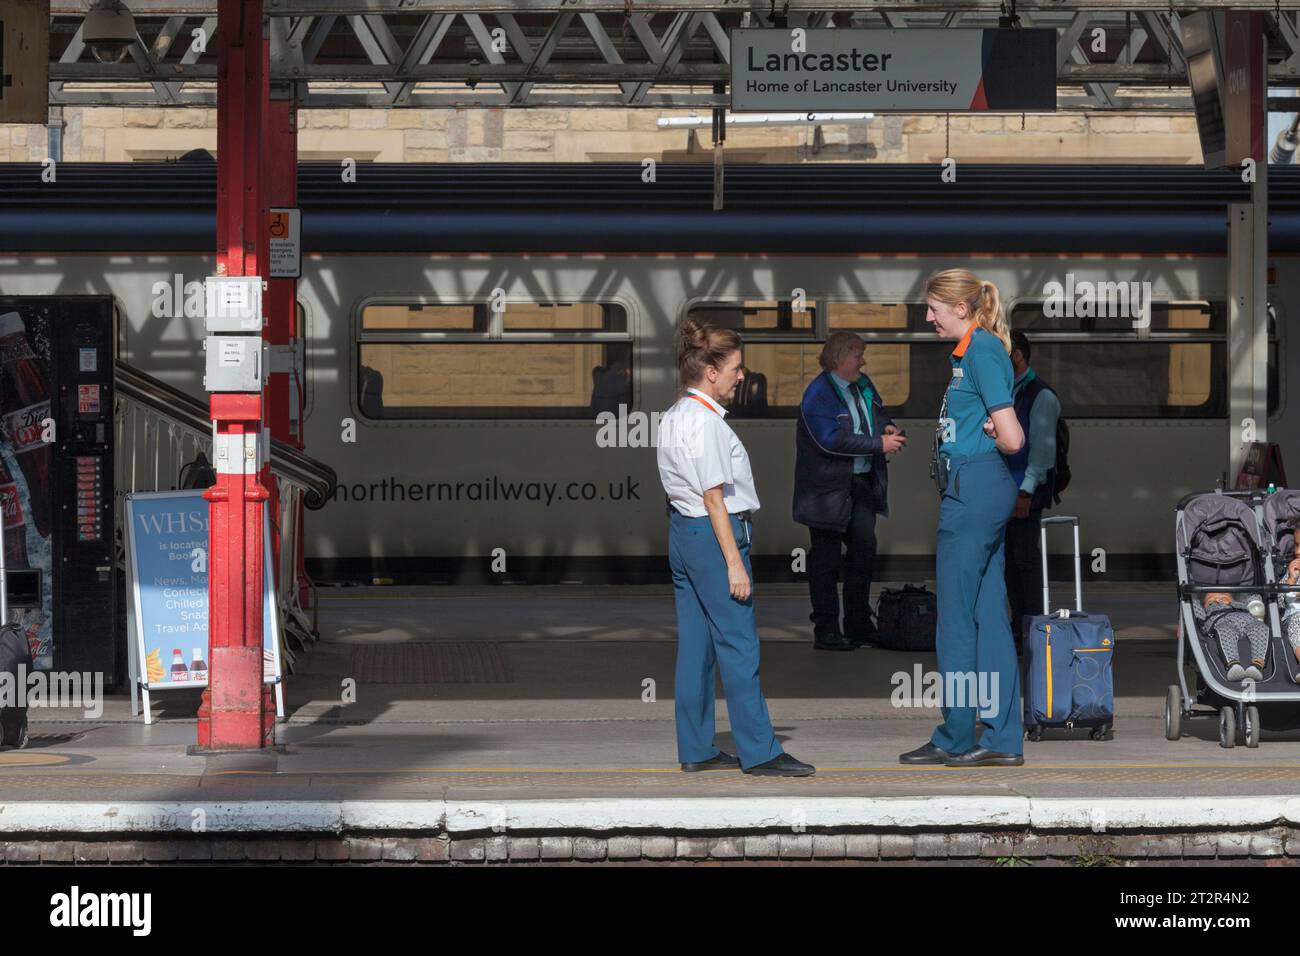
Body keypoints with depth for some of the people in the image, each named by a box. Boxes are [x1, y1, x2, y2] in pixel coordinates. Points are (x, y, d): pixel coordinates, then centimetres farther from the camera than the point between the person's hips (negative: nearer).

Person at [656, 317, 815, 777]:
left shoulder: (674, 418, 13)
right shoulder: (704, 422, -17)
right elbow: (713, 498, -19)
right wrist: (735, 562, -18)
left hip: (682, 529, 10)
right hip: (712, 533, -10)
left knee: (695, 643, 11)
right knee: (737, 644, -6)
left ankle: (695, 749, 14)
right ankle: (759, 751, -3)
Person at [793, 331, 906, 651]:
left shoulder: (863, 385, 9)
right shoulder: (818, 394, -17)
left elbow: (879, 412, 26)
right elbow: (832, 440, -25)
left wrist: (886, 426, 1)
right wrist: (879, 444, -24)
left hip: (862, 482, 8)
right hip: (828, 489, -8)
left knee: (864, 550, 12)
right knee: (826, 559, 1)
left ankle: (859, 625, 23)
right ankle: (826, 631, 6)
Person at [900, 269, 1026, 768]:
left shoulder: (981, 352, -15)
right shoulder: (973, 349, 15)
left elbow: (1012, 439, -20)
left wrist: (989, 436, -2)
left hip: (973, 491, -10)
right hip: (985, 489, 10)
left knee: (957, 619, -1)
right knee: (989, 615, 10)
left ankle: (956, 739, 6)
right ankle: (1003, 739, 12)